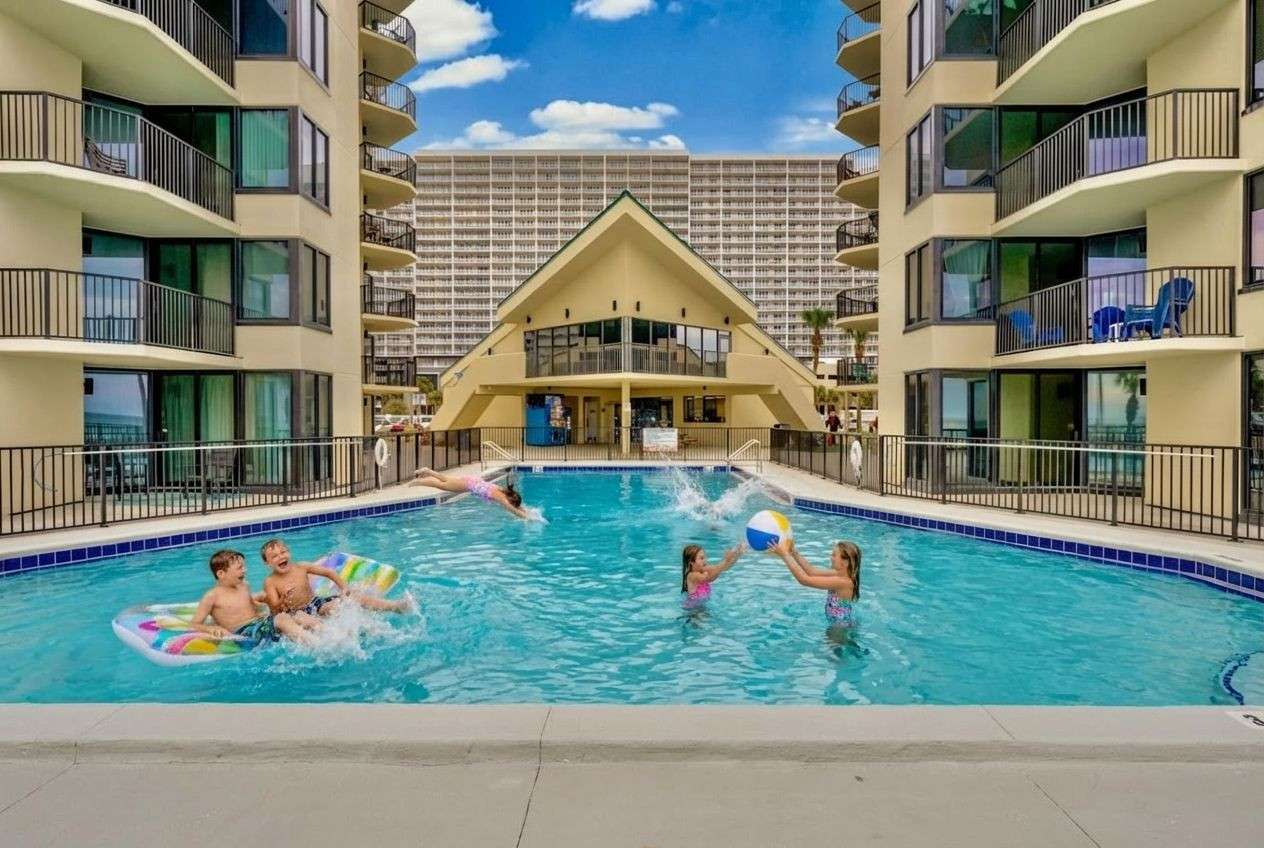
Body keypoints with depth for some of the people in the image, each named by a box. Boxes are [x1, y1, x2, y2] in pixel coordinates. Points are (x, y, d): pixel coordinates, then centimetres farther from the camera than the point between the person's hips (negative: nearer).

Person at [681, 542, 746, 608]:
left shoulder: (704, 570, -5)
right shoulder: (692, 576, -25)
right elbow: (709, 578, -40)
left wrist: (736, 555, -27)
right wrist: (725, 561, -48)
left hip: (703, 604, 7)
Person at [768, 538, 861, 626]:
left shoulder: (842, 582, -30)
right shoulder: (841, 574, -4)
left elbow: (805, 580, -31)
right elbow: (811, 572, 2)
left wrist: (785, 555, -29)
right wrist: (794, 552, -9)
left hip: (843, 626, -8)